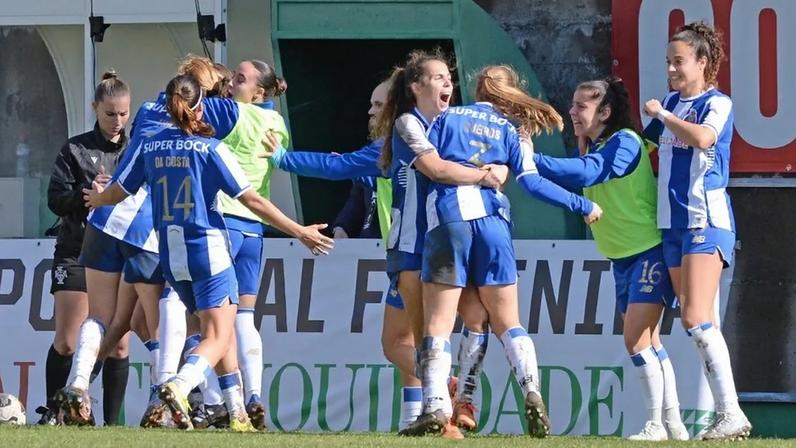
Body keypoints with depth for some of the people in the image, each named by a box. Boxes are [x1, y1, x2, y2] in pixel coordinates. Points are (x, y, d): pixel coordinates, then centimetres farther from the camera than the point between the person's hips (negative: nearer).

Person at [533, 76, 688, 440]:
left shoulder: (624, 142, -18)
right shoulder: (592, 148, 10)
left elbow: (587, 172, -34)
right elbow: (571, 184, 3)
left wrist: (532, 160, -37)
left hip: (649, 251, -10)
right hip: (622, 257, 10)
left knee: (637, 339, -15)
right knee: (649, 342, 12)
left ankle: (657, 424, -10)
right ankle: (674, 425, 18)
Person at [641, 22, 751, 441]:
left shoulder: (717, 103, -7)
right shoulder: (670, 102, 15)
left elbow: (703, 138, -27)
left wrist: (662, 114, -14)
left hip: (707, 221, -8)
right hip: (673, 223, 8)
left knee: (697, 318, -19)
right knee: (696, 324, 5)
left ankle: (731, 414, -21)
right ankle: (724, 415, 7)